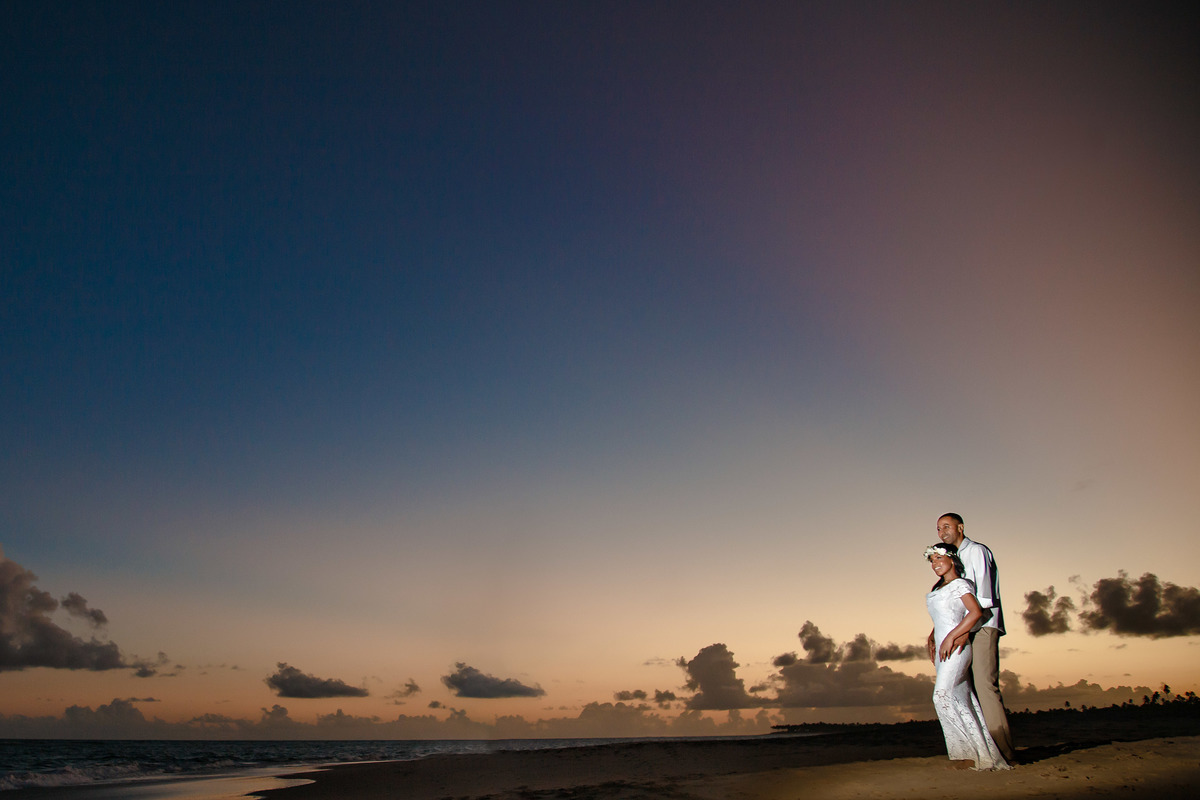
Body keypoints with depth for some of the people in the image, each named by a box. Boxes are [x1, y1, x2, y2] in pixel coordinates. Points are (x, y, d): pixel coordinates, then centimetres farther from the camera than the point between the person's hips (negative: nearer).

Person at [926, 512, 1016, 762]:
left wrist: (965, 629, -22)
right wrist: (934, 633, 11)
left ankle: (1004, 752, -13)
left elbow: (983, 596, -13)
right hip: (965, 629, 8)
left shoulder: (977, 551, -3)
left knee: (984, 684, -15)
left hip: (983, 626, -8)